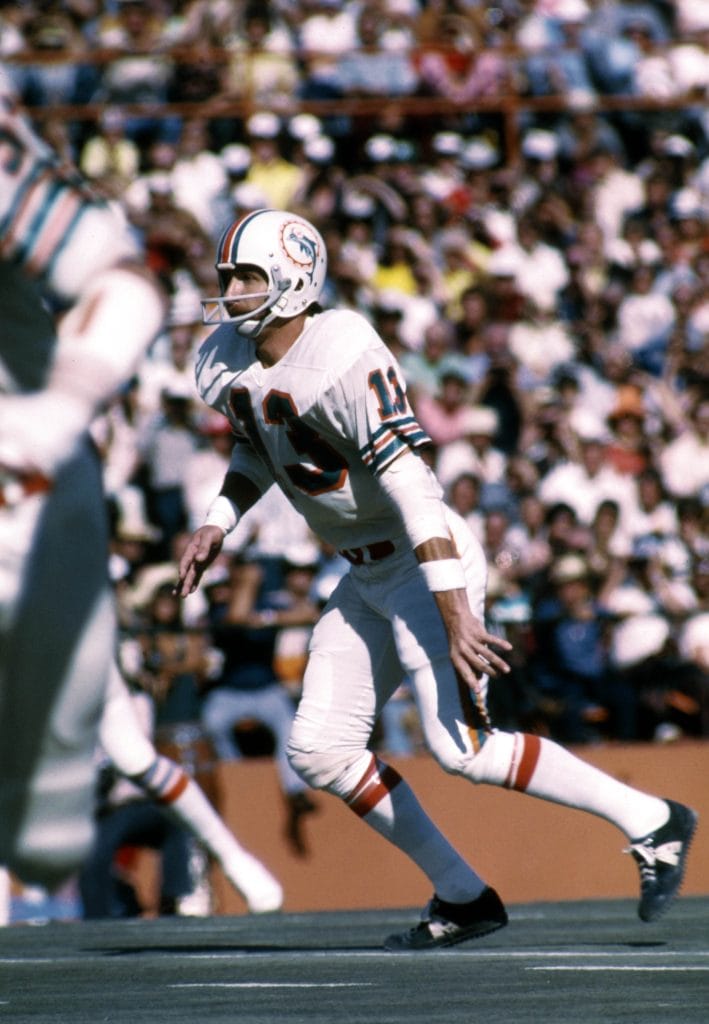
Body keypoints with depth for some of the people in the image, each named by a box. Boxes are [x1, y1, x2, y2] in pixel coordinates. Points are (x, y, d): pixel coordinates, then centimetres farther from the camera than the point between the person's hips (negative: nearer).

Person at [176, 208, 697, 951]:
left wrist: (458, 621, -34)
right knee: (320, 752, 4)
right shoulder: (225, 366, 2)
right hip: (368, 578, 9)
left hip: (428, 568, -9)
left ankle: (651, 821, -4)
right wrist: (217, 525, 8)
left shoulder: (341, 365, -25)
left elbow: (413, 492, -30)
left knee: (460, 747, -18)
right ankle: (462, 897, 12)